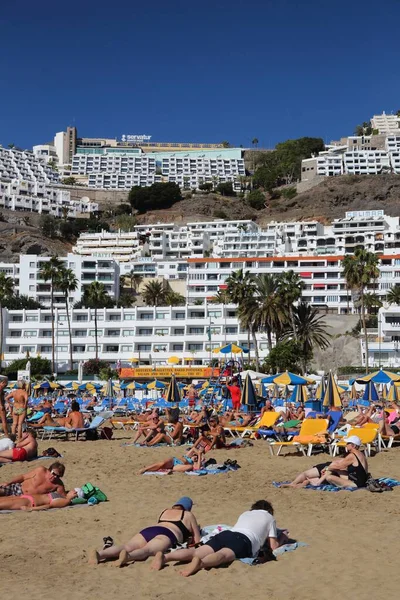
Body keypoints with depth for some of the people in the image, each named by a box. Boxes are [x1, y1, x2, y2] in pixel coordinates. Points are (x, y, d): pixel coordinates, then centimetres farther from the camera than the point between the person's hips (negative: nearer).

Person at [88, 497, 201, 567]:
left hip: (147, 531, 5)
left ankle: (99, 554, -44)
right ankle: (127, 556, -64)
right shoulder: (188, 515, 25)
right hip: (165, 535, -5)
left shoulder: (165, 512, 39)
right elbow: (197, 541, 24)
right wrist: (187, 539, 46)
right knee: (146, 550, -31)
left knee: (126, 547, -17)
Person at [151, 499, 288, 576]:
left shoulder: (245, 513, 40)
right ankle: (200, 563, -66)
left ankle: (164, 556, -40)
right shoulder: (269, 517, 27)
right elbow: (273, 546, 23)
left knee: (196, 551, -16)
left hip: (226, 534, 5)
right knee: (223, 555, -34)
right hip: (244, 540, -5)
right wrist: (282, 538, 45)